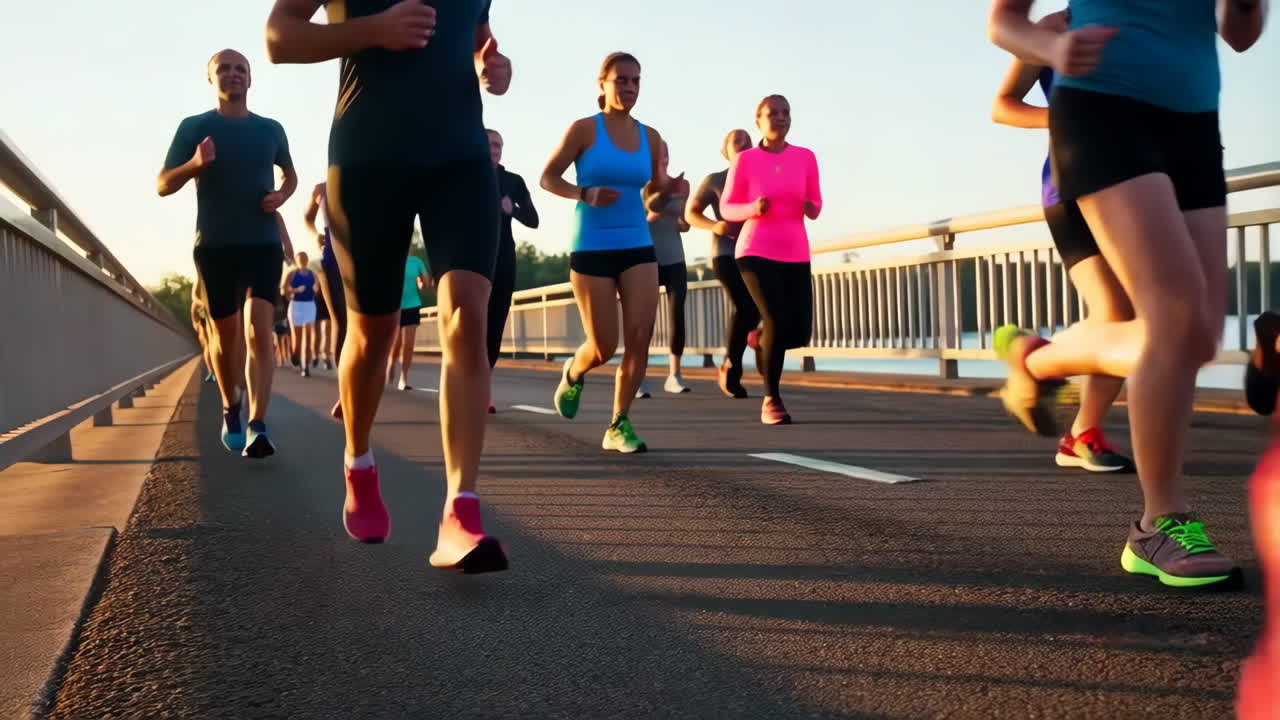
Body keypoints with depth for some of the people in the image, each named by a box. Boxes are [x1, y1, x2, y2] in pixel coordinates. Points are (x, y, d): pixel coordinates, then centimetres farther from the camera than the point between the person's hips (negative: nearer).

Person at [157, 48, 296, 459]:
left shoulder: (271, 129, 6)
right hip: (214, 245, 0)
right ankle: (230, 409, 34)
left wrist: (282, 194, 0)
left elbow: (290, 173, 23)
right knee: (226, 334, 10)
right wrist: (194, 165, -20)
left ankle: (257, 428, -23)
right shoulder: (193, 127, 1)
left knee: (259, 329, -16)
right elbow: (162, 185, 0)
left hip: (263, 243, 0)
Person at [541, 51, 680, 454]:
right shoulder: (584, 129, -4)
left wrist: (665, 192, -9)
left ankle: (619, 425, 4)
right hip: (592, 249, -3)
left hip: (638, 247, 4)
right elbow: (547, 178, -2)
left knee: (640, 337, -10)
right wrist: (585, 194, -19)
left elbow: (653, 203, 14)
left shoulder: (650, 138, 7)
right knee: (604, 348, -2)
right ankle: (573, 374, 34)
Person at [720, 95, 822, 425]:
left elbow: (815, 204, 13)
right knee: (779, 323, -19)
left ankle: (763, 337, 37)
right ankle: (771, 400, -1)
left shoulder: (805, 157, 5)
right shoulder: (745, 160, -3)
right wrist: (754, 208, -17)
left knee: (799, 333, 0)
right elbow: (727, 208, 3)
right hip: (756, 252, -4)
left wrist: (811, 209, -10)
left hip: (795, 254, 4)